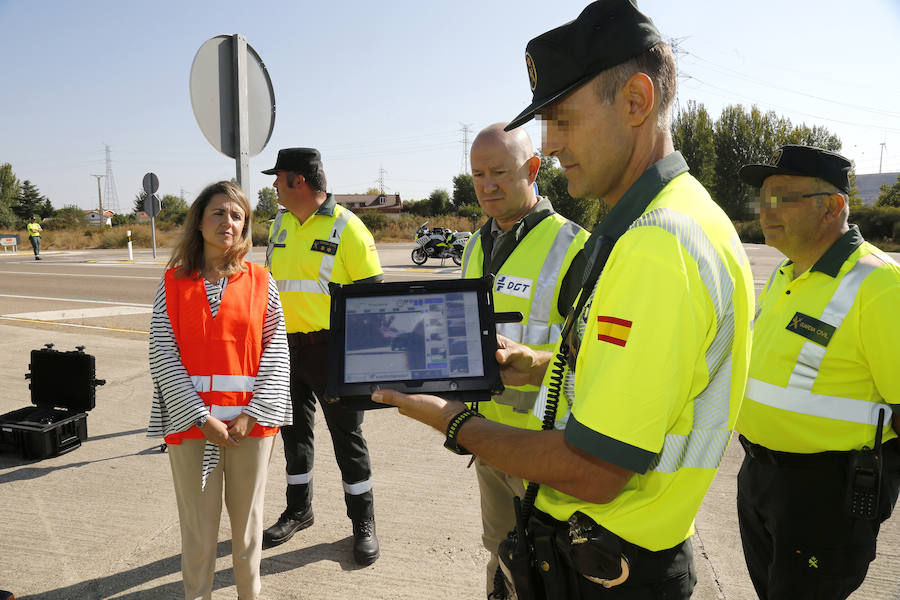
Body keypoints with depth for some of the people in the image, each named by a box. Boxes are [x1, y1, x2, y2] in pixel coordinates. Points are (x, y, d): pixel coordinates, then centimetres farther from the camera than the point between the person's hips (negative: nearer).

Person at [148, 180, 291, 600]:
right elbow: (163, 355, -4)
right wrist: (201, 418, -11)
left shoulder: (260, 282, 3)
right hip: (191, 420, 0)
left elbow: (276, 351, 0)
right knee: (198, 526, 9)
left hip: (250, 422, 1)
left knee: (247, 519, 13)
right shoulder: (174, 282, 2)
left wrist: (253, 414, -10)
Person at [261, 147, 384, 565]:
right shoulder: (281, 223, 10)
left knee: (347, 436, 3)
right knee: (294, 430, 16)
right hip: (286, 347, 6)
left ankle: (363, 522, 19)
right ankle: (298, 511, 35)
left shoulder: (347, 228, -10)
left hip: (332, 350, -6)